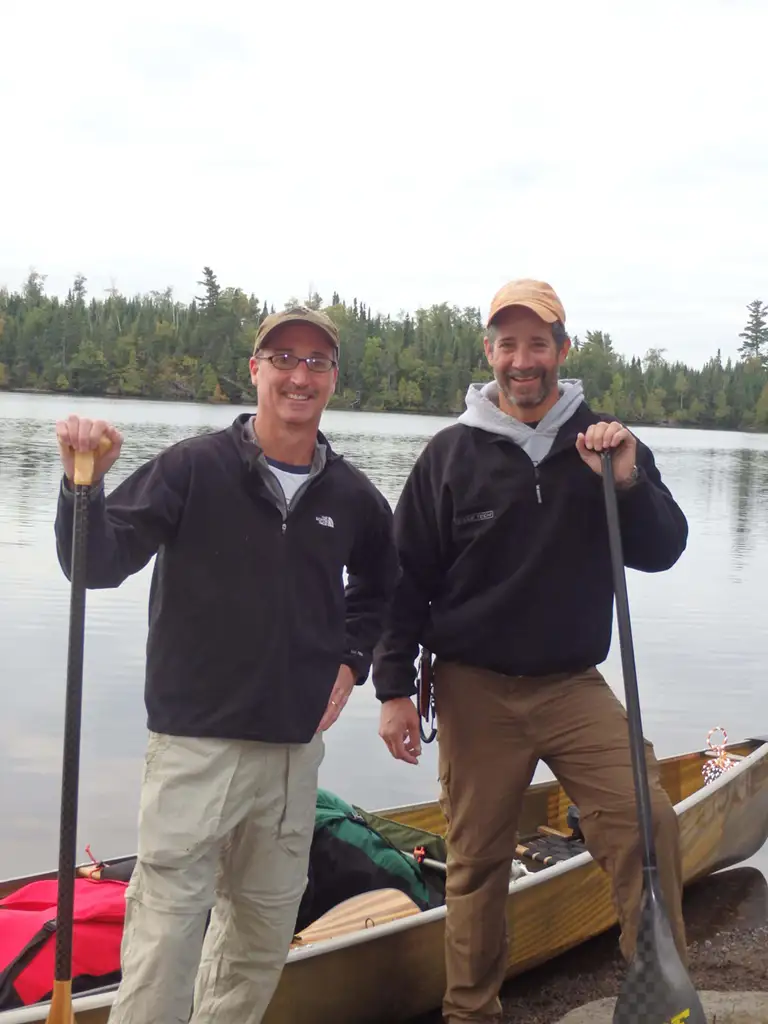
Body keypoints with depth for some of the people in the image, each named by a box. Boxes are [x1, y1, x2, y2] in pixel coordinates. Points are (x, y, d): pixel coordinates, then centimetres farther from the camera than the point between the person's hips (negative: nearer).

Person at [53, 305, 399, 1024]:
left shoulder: (351, 497, 4)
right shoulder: (192, 468, -8)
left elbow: (376, 586, 24)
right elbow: (96, 565, -14)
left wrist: (350, 661, 10)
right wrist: (83, 483, -30)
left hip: (295, 746, 5)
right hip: (194, 741, -4)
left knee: (264, 935, 16)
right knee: (167, 927, -4)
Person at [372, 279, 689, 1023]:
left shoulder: (604, 444, 3)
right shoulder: (452, 454, -2)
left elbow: (660, 553, 0)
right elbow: (406, 578, 1)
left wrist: (629, 482, -18)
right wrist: (393, 688, -3)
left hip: (575, 685, 1)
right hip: (475, 690, -1)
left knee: (646, 824, -12)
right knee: (476, 863, 7)